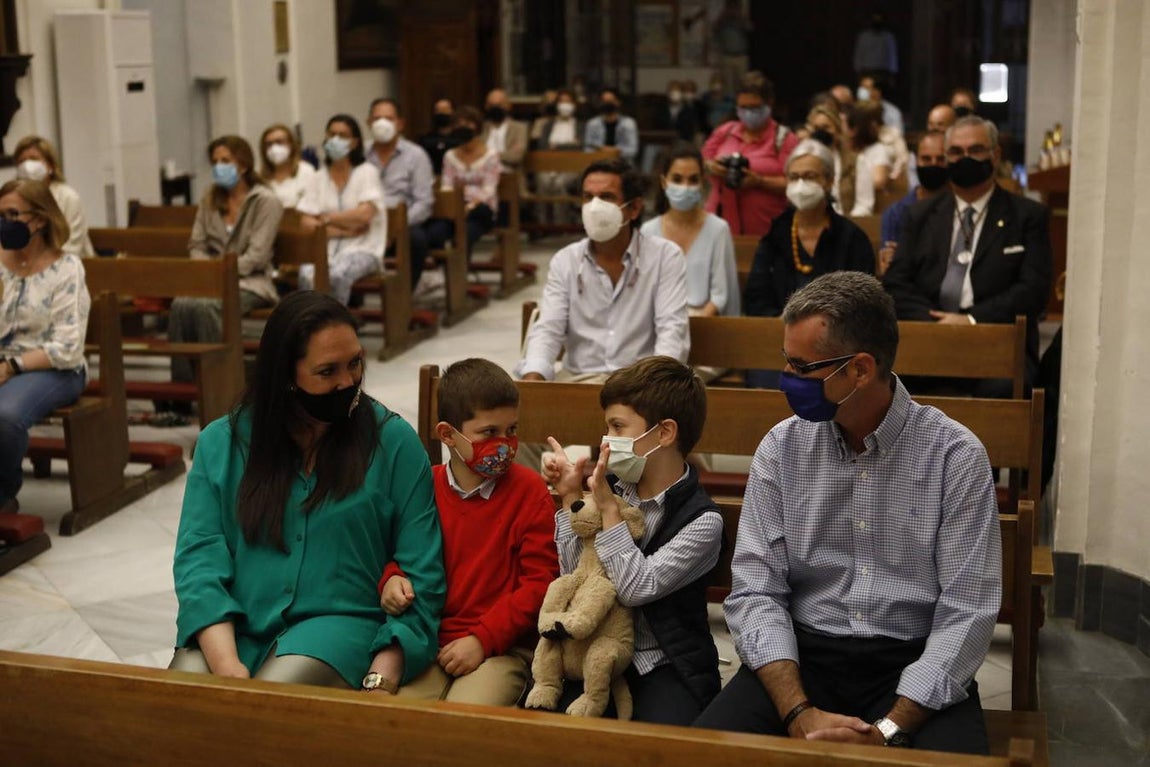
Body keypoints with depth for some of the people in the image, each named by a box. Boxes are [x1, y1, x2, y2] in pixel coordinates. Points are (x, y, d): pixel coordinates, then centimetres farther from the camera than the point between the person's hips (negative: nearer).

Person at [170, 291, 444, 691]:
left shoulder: (393, 440, 3)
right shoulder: (221, 442, 8)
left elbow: (421, 572, -1)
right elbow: (199, 553, -1)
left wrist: (382, 678, -14)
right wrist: (227, 665, -18)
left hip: (338, 621, -2)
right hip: (233, 628, 2)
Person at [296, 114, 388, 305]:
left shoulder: (366, 172, 5)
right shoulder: (320, 178, 14)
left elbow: (365, 214, -10)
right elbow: (307, 222, 3)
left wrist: (327, 219, -1)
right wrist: (343, 230, -10)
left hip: (363, 248, -3)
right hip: (326, 247, 3)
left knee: (338, 274, -36)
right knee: (307, 274, -32)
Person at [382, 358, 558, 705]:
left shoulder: (529, 491, -2)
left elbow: (540, 581, -5)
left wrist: (482, 639, -11)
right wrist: (392, 580, 0)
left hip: (503, 647, -3)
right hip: (430, 643, 3)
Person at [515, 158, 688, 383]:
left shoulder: (666, 256, 1)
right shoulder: (564, 262, 8)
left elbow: (672, 329, -7)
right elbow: (548, 329, 0)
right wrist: (533, 377, -22)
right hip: (577, 378, 3)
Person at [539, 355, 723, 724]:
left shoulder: (702, 520, -11)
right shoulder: (612, 488, 3)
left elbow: (638, 588, -19)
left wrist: (608, 509, -20)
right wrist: (571, 498, -3)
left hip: (666, 667, -3)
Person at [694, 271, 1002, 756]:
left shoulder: (956, 457, -6)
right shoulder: (781, 449, 2)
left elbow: (966, 612, -10)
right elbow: (755, 592, -2)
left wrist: (888, 730, -20)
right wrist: (800, 713, -17)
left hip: (914, 664, -1)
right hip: (802, 655, 2)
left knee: (949, 751, -32)